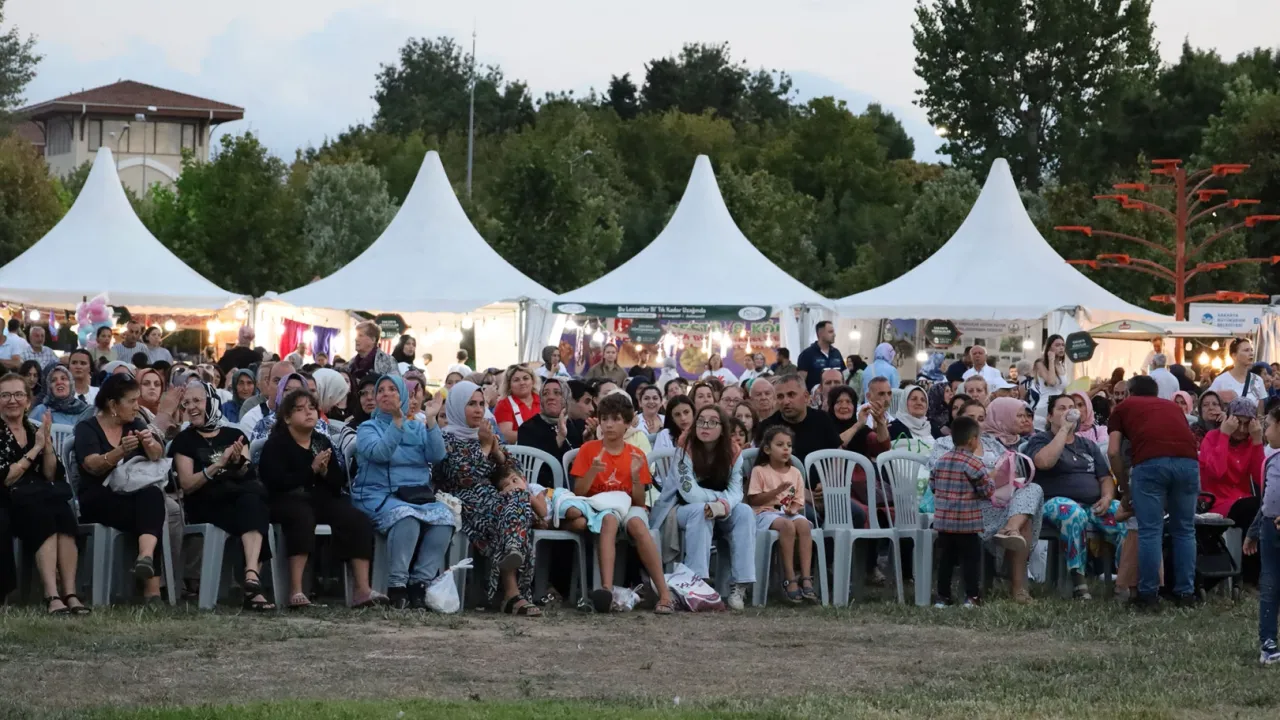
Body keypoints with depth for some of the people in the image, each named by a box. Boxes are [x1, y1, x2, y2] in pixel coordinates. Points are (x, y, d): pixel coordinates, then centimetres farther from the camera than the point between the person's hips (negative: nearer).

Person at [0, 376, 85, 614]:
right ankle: (52, 596, -45)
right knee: (43, 517, -35)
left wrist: (47, 444, -6)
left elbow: (51, 476, 9)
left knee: (63, 514, -30)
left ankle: (70, 593, -39)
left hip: (43, 501, 4)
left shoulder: (36, 430, 16)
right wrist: (35, 449, -10)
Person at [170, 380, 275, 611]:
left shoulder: (234, 435, 20)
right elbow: (187, 485, -3)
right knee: (254, 513, -35)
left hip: (241, 496, 3)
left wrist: (238, 463, -15)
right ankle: (253, 581, -44)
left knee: (252, 503, -36)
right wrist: (218, 464, -16)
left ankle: (251, 576, -52)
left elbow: (247, 477, 8)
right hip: (205, 506, -3)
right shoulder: (184, 440, 10)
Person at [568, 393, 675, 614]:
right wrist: (592, 471, -16)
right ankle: (606, 588, -56)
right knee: (609, 519, -38)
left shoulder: (636, 455, 9)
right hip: (598, 507, -1)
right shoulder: (589, 449, 6)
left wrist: (636, 475, -13)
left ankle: (664, 594, -43)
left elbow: (640, 502, 4)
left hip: (628, 507, 1)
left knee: (637, 523, -36)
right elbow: (577, 493, 0)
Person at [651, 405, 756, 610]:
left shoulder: (732, 454, -5)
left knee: (744, 512, -24)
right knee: (701, 510, -36)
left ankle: (738, 587, -30)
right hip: (678, 510, -4)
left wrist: (723, 506, -37)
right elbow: (690, 492, -26)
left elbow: (736, 491, -16)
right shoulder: (685, 451, -17)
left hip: (717, 514, 4)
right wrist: (722, 498, -18)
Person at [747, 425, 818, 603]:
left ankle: (806, 577, -39)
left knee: (803, 524, -33)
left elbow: (799, 502, 13)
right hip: (766, 513, -4)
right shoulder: (759, 471, 4)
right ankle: (790, 579, -36)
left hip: (789, 513, 4)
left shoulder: (795, 473, 15)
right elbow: (753, 499, -4)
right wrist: (777, 491, -14)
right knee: (787, 525, -38)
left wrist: (793, 508, -10)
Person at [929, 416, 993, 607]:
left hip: (943, 520, 6)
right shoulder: (973, 463, -14)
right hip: (967, 523, -6)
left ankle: (943, 596, 12)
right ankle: (972, 596, 1)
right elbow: (988, 490, -9)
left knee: (945, 558, 10)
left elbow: (932, 485, 13)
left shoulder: (941, 461, 5)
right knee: (970, 559, 1)